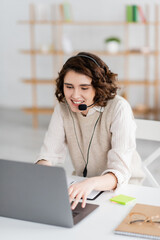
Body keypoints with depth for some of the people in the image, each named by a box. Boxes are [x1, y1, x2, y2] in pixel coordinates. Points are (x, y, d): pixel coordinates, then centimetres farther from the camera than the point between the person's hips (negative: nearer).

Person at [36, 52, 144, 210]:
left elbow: (120, 172, -28)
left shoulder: (119, 108, -20)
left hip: (124, 187, -4)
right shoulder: (63, 108, -6)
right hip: (82, 186, 5)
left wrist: (91, 184, -48)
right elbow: (49, 154, -8)